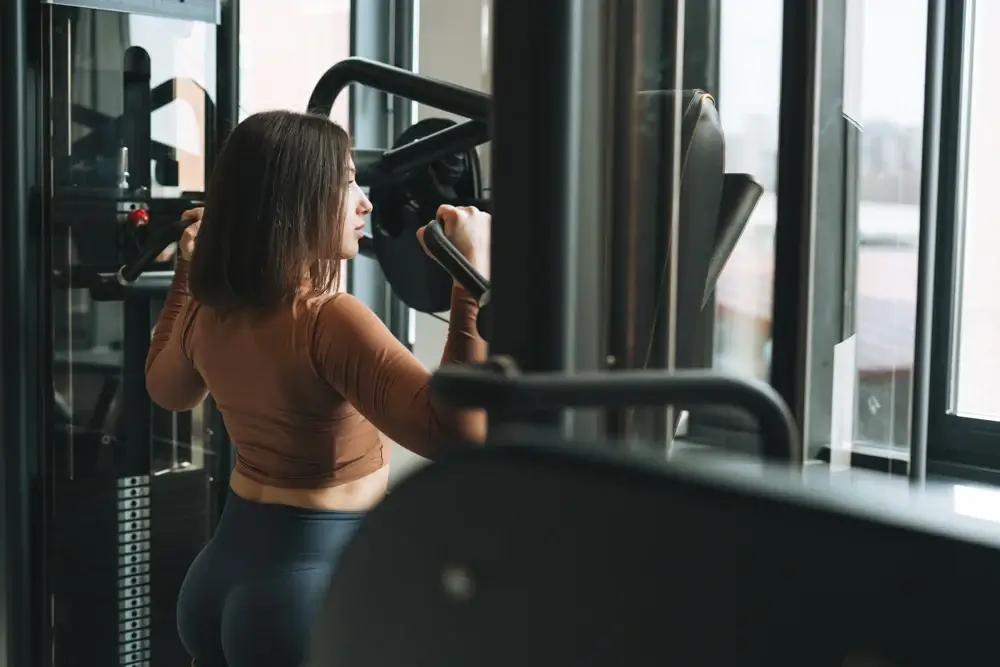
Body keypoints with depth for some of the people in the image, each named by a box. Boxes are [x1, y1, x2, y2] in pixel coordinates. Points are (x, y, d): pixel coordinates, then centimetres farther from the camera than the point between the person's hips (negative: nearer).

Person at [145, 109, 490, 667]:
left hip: (223, 575, 8)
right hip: (316, 586, -8)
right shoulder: (329, 320, -24)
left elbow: (168, 389, 24)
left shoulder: (207, 312, 0)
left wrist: (190, 268, 28)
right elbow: (459, 432, -34)